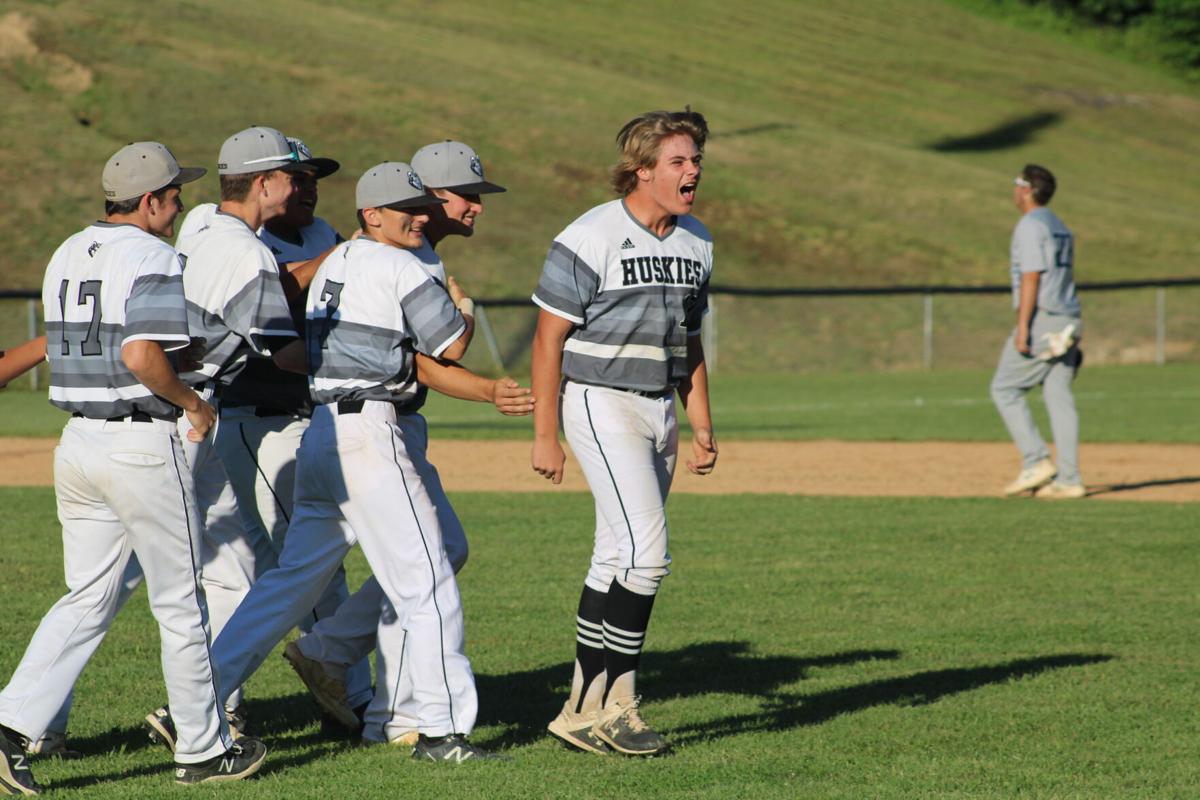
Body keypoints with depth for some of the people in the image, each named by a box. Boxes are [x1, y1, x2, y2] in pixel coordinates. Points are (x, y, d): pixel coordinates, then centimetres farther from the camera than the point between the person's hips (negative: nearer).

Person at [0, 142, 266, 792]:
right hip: (143, 445, -7)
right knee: (180, 603, 6)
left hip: (77, 440, 7)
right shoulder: (152, 259, -14)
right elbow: (141, 355, -27)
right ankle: (203, 749, 16)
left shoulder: (67, 256, 12)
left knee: (87, 599, 11)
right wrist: (192, 402, -11)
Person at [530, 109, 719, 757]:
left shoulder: (696, 243, 10)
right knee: (646, 551, -16)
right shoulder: (590, 239, -13)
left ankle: (584, 711, 13)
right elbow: (549, 339, -12)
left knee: (617, 562, 9)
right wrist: (545, 434, -14)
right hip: (602, 405, -8)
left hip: (660, 411, 8)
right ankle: (617, 705, -7)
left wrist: (701, 425, 13)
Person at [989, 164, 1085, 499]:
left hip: (1041, 319, -8)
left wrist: (1023, 327, -20)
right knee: (1059, 397, 5)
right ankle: (1068, 479, 0)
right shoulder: (1061, 228, 19)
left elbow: (1031, 277, -17)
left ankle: (1036, 462, -7)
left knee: (1004, 389, 1)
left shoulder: (1030, 226, -9)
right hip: (1068, 321, 8)